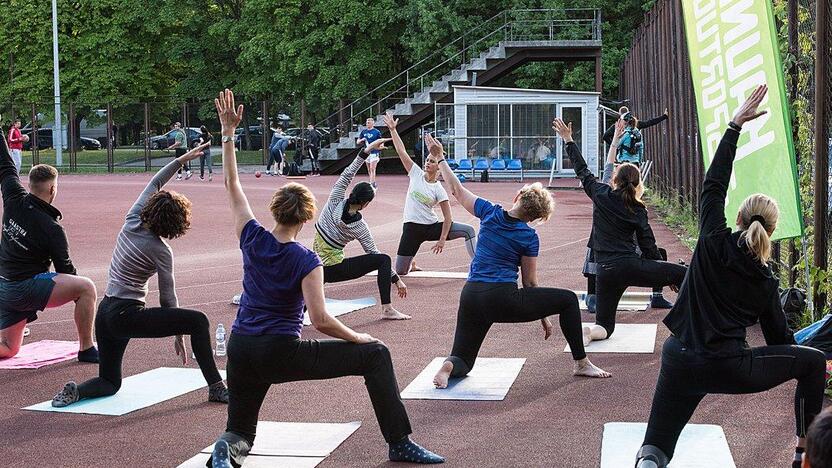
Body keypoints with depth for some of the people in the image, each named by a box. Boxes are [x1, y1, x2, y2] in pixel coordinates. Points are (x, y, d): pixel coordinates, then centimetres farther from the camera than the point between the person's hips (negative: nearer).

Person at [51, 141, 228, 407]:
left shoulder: (131, 222, 3)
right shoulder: (160, 250, -12)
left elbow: (154, 184, 15)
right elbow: (168, 297, -6)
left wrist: (182, 159, 16)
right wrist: (178, 335, 4)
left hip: (105, 312, 8)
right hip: (128, 316, -8)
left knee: (109, 382, 20)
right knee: (198, 320, -5)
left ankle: (77, 391, -11)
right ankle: (216, 388, -6)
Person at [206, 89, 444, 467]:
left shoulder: (252, 239, 0)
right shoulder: (306, 261, -12)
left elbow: (232, 185, 10)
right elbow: (320, 320, -19)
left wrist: (228, 132, 11)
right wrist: (359, 338, -3)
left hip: (240, 349, 5)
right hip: (281, 354, -5)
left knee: (241, 431, 23)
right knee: (376, 355, 3)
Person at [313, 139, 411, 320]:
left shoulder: (334, 203, -7)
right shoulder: (360, 228, -10)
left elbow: (346, 175, -6)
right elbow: (374, 253, -3)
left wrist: (367, 150, -10)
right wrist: (396, 279, 6)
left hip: (316, 269, 4)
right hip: (334, 270, -4)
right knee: (384, 259, 0)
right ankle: (387, 310, -6)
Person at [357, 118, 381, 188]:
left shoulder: (376, 132, -4)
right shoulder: (363, 132, 9)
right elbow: (357, 142, 10)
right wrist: (361, 140, -12)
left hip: (374, 152, -6)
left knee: (372, 169, -15)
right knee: (369, 170, 11)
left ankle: (372, 184, -18)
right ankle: (373, 183, 22)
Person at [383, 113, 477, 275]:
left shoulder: (439, 190, -6)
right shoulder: (416, 174, -2)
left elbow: (447, 217, -7)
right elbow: (401, 151, -5)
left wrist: (442, 240, -13)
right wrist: (392, 129, -9)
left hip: (432, 227, -1)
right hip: (412, 227, 1)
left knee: (468, 230, -19)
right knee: (400, 271, -2)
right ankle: (411, 263, 36)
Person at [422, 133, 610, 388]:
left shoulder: (490, 213, 6)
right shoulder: (529, 237, -1)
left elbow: (457, 191, 17)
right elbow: (529, 283, 3)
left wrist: (440, 158, 27)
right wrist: (543, 317, 14)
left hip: (471, 296, 4)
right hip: (503, 299, -4)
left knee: (463, 360, 18)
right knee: (568, 299, 11)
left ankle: (448, 366, -20)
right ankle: (581, 363, 14)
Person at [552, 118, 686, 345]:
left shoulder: (601, 194, 5)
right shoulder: (637, 210, 3)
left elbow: (582, 171, 17)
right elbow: (648, 246, 3)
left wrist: (568, 140, 24)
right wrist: (666, 275, 12)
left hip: (606, 272, 3)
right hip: (630, 266, -3)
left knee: (605, 326, 14)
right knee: (684, 274, 5)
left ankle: (589, 332, -20)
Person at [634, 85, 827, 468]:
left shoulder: (714, 241, -1)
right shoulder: (765, 280, 1)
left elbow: (714, 183, 6)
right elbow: (779, 336, 12)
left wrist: (735, 124, 8)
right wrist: (802, 372, 30)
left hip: (680, 364, 2)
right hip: (730, 370, -1)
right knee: (814, 361, 21)